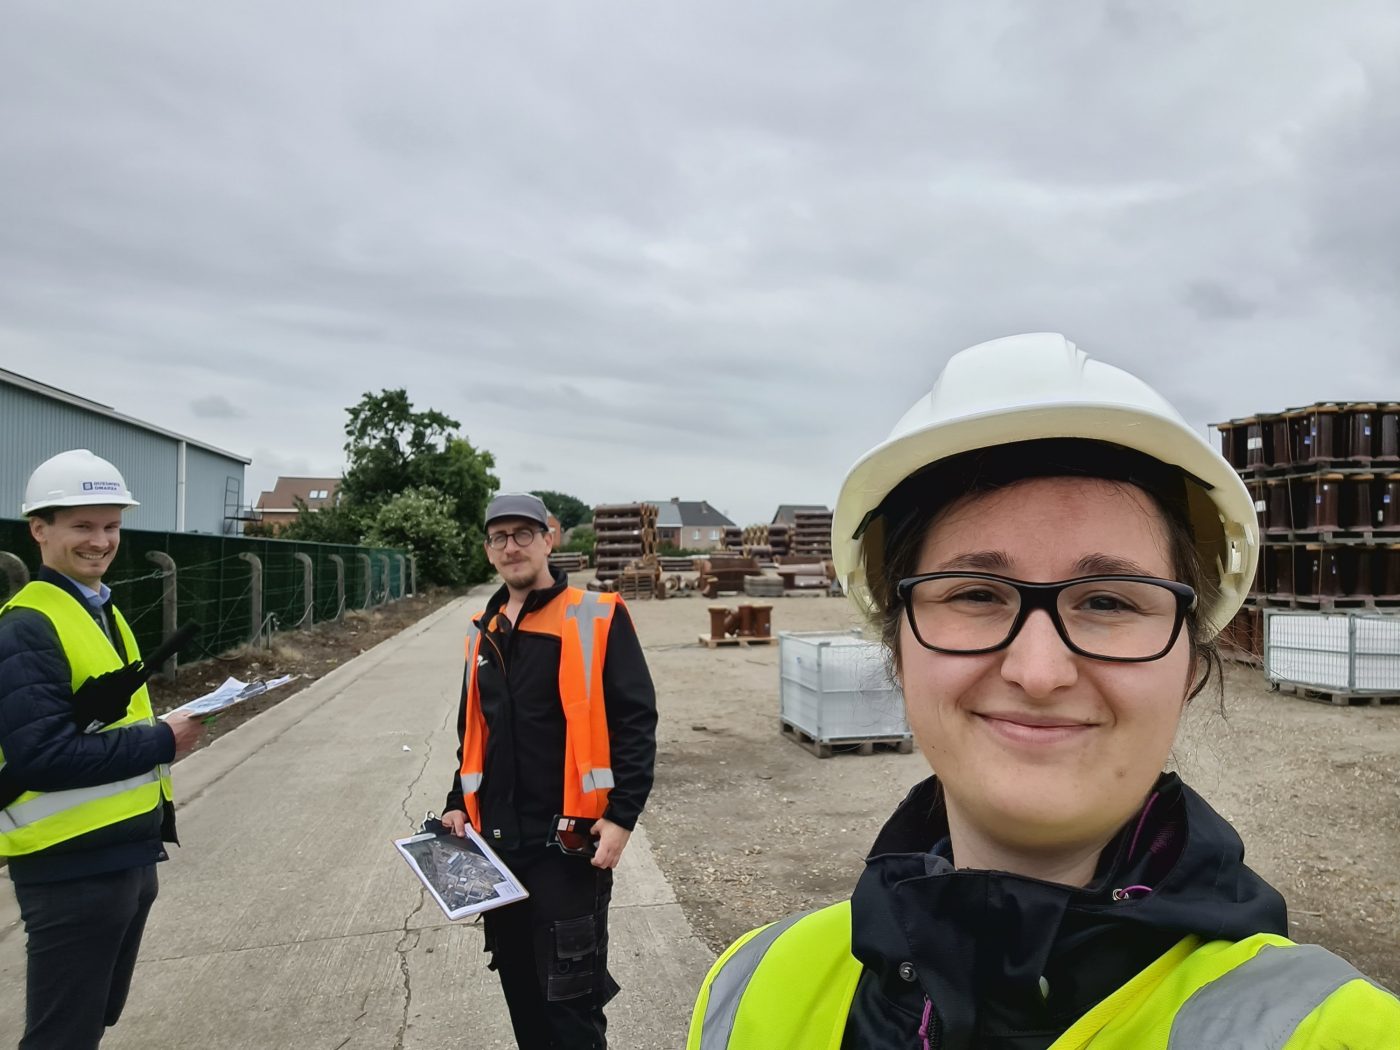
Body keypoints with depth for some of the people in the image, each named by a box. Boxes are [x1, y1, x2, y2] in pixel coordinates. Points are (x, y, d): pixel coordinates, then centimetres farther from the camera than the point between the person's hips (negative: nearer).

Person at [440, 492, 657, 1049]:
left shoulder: (598, 618, -8)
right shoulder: (483, 632, 10)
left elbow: (635, 721, -11)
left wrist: (621, 816, -17)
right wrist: (458, 804, 9)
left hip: (569, 842, -6)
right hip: (498, 839, 6)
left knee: (571, 994, 2)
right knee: (520, 986, 18)